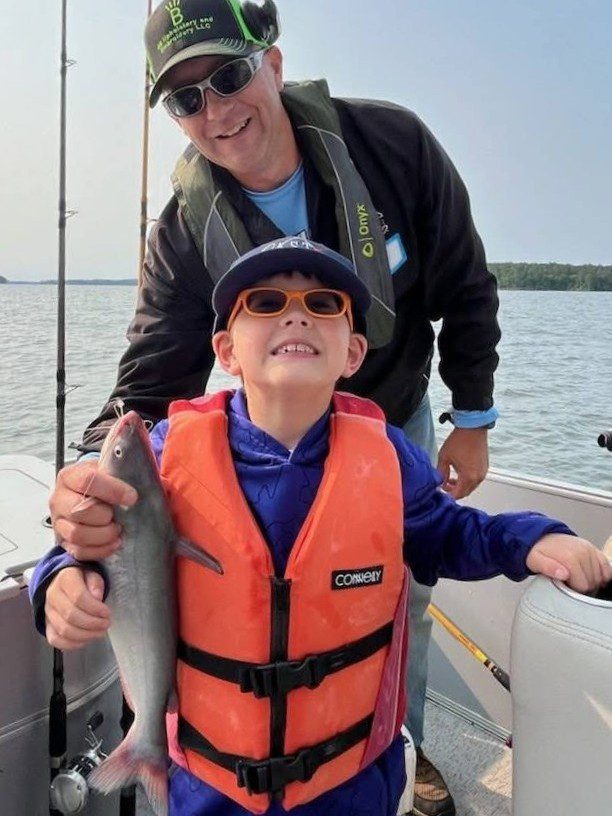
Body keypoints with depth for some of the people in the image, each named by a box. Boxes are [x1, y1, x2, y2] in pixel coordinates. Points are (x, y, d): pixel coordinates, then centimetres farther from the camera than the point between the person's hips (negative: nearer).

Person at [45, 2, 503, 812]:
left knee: (404, 602, 17)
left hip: (400, 425, 1)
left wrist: (472, 420, -8)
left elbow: (465, 290, -11)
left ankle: (405, 745, 48)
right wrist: (97, 476, -47)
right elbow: (152, 383, -25)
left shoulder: (392, 144, -22)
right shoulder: (185, 233, -22)